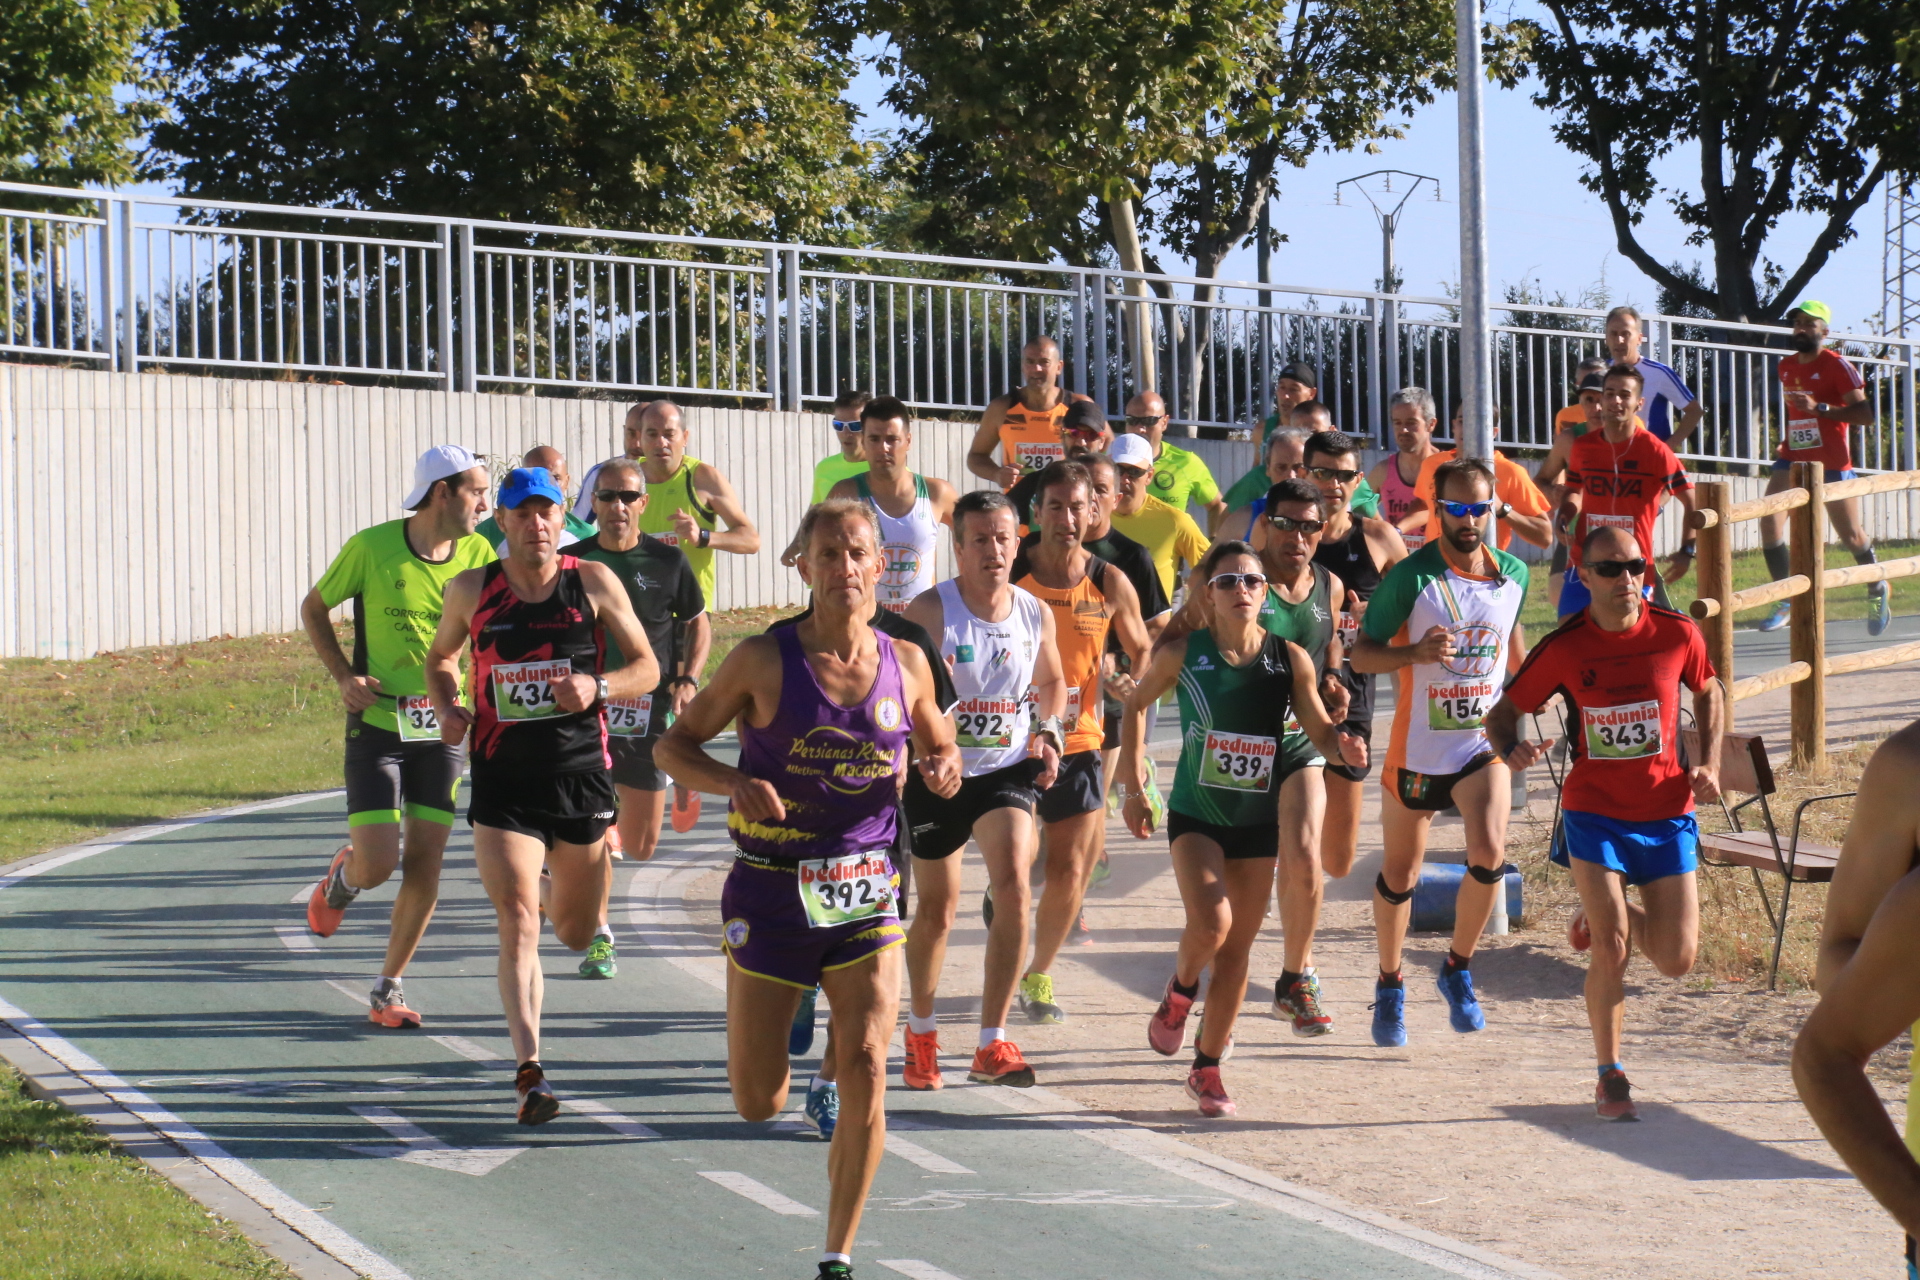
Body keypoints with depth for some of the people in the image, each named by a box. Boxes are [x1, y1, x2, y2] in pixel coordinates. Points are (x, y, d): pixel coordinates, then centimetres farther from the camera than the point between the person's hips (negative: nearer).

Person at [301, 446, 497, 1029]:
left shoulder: (478, 555, -1)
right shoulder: (371, 547, -10)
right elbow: (314, 608, 5)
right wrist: (343, 675, -7)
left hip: (444, 729, 3)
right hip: (377, 725, -3)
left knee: (425, 865, -1)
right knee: (377, 866, -10)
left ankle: (388, 989, 14)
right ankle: (342, 878, 29)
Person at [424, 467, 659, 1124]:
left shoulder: (594, 583, -2)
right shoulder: (471, 590, 1)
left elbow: (647, 668, 2)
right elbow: (440, 659, 18)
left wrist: (597, 687, -18)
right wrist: (448, 707, -3)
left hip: (582, 775, 1)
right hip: (502, 780, -1)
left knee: (577, 935, 16)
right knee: (518, 923, -17)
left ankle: (555, 888, 53)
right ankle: (530, 1072, -20)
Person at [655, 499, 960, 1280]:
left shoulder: (905, 666, 1)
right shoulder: (766, 661, -8)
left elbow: (939, 746, 18)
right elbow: (674, 746, -1)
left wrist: (943, 769, -6)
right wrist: (735, 784, -21)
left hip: (865, 895, 2)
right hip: (772, 893, -2)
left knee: (865, 1068, -14)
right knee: (758, 1104, 5)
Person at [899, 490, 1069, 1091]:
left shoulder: (1036, 614, 0)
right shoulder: (930, 612, -13)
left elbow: (1052, 684, 19)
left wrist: (1049, 734, 4)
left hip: (1008, 770, 2)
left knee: (1013, 884, -19)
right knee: (937, 909, 10)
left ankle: (992, 1046, -13)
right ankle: (921, 1031, 37)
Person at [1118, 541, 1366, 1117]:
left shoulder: (1290, 659, -6)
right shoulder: (1182, 654, -8)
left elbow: (1320, 731, 0)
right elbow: (1137, 704, 7)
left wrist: (1343, 745, -24)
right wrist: (1134, 785, 4)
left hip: (1259, 822, 2)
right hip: (1195, 816, -2)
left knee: (1238, 947, 7)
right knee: (1211, 923, -23)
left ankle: (1207, 1067, 21)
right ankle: (1179, 993, 11)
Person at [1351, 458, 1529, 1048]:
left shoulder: (1514, 575, 1)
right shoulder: (1411, 577, -12)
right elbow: (1361, 652, -10)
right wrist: (1417, 652, -26)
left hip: (1484, 743, 2)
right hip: (1416, 750, -2)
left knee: (1489, 855, -20)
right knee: (1399, 876, 9)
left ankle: (1458, 969, 4)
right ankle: (1390, 986, 32)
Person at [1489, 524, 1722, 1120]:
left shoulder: (1677, 633, -5)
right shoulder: (1563, 648, -8)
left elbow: (1708, 692, 14)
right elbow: (1503, 712, 1)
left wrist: (1709, 764, 2)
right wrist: (1509, 749, -22)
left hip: (1666, 812, 2)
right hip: (1594, 813, -2)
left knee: (1677, 961, 0)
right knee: (1611, 952, -11)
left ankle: (1611, 914, 34)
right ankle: (1610, 1077, 7)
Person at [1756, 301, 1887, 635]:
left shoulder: (1838, 366, -11)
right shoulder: (1786, 366, 9)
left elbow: (1864, 414, -19)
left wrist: (1820, 408, -28)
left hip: (1831, 463, -5)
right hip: (1793, 458, 5)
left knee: (1851, 535, 7)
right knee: (1769, 521, -17)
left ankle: (1877, 592, 35)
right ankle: (1786, 601, -10)